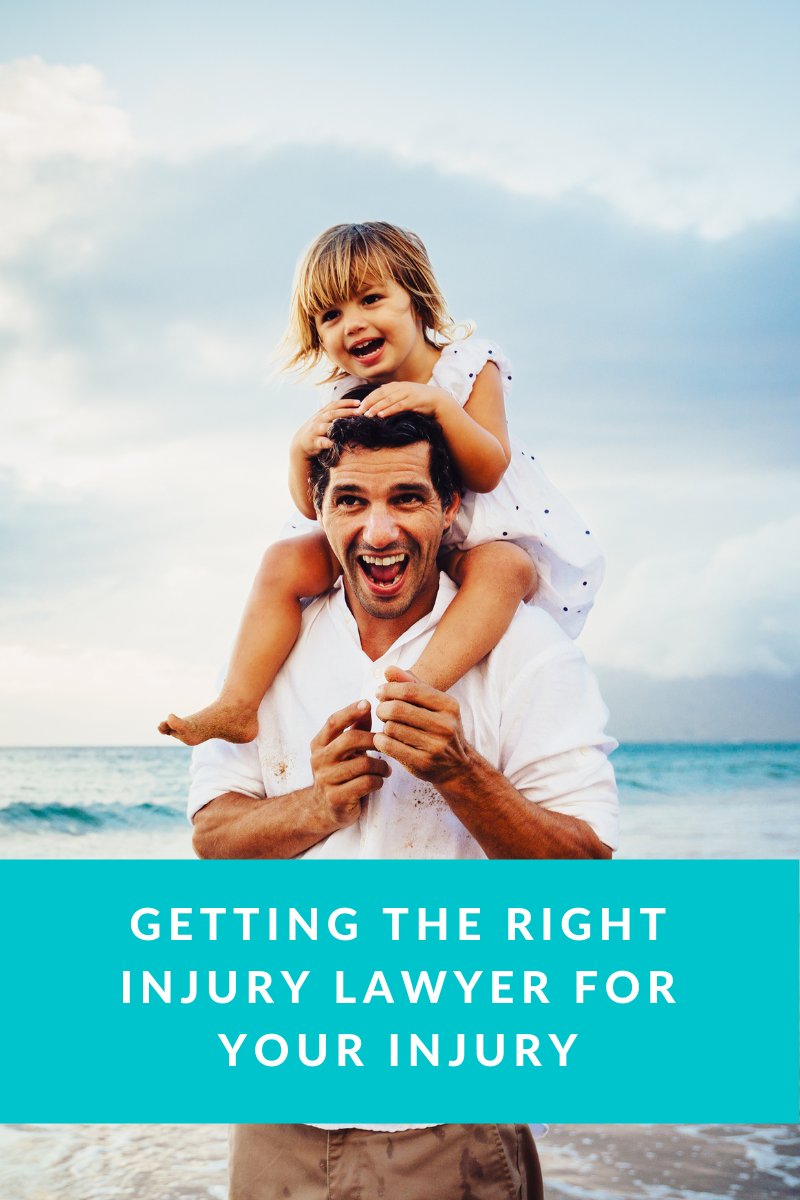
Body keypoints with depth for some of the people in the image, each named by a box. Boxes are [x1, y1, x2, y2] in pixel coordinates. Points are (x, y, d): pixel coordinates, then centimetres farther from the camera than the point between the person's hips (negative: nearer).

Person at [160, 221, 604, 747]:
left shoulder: (469, 367, -10)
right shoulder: (342, 403, -2)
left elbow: (489, 472, -21)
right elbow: (314, 508, -3)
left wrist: (439, 403, -35)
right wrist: (302, 451, -25)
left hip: (480, 539, -4)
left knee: (502, 568, -37)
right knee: (285, 561, -12)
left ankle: (423, 682, -55)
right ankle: (237, 706, -13)